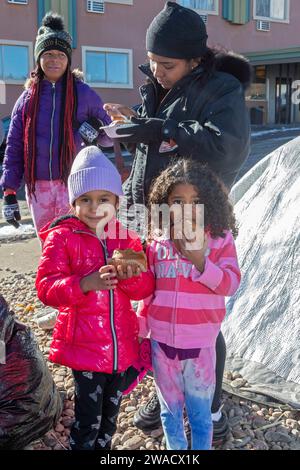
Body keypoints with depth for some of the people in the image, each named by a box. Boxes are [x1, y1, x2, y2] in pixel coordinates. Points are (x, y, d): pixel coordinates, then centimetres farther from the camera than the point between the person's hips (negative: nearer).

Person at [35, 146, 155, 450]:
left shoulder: (127, 240, 4)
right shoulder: (62, 238, -9)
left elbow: (147, 287, 0)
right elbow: (46, 288, -17)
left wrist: (128, 276, -22)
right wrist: (87, 283, -33)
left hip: (122, 347, 5)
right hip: (84, 347, -4)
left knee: (110, 417, 20)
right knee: (88, 422, 1)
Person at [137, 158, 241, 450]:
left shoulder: (220, 239, -8)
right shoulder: (157, 241, -1)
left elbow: (230, 284, -15)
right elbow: (148, 291, 8)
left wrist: (198, 260, -27)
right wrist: (140, 332, 11)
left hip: (200, 342, -2)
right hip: (162, 340, 3)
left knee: (199, 411, 13)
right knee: (169, 409, 20)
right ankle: (174, 447, 41)